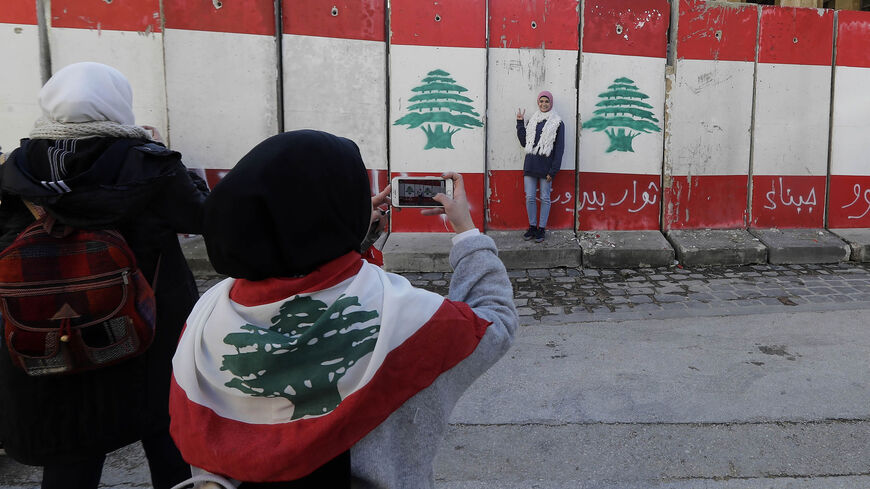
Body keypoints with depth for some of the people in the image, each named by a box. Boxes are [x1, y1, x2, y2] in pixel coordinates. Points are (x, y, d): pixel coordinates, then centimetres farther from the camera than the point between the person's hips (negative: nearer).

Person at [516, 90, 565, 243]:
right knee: (530, 197, 4)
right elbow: (524, 142, 13)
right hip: (530, 166, 4)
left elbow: (559, 149, -3)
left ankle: (542, 229, 11)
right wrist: (520, 123, 8)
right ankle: (532, 226, 16)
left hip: (546, 167, -4)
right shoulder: (532, 120, 13)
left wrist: (553, 171, -10)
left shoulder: (557, 123, 0)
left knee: (545, 198, 2)